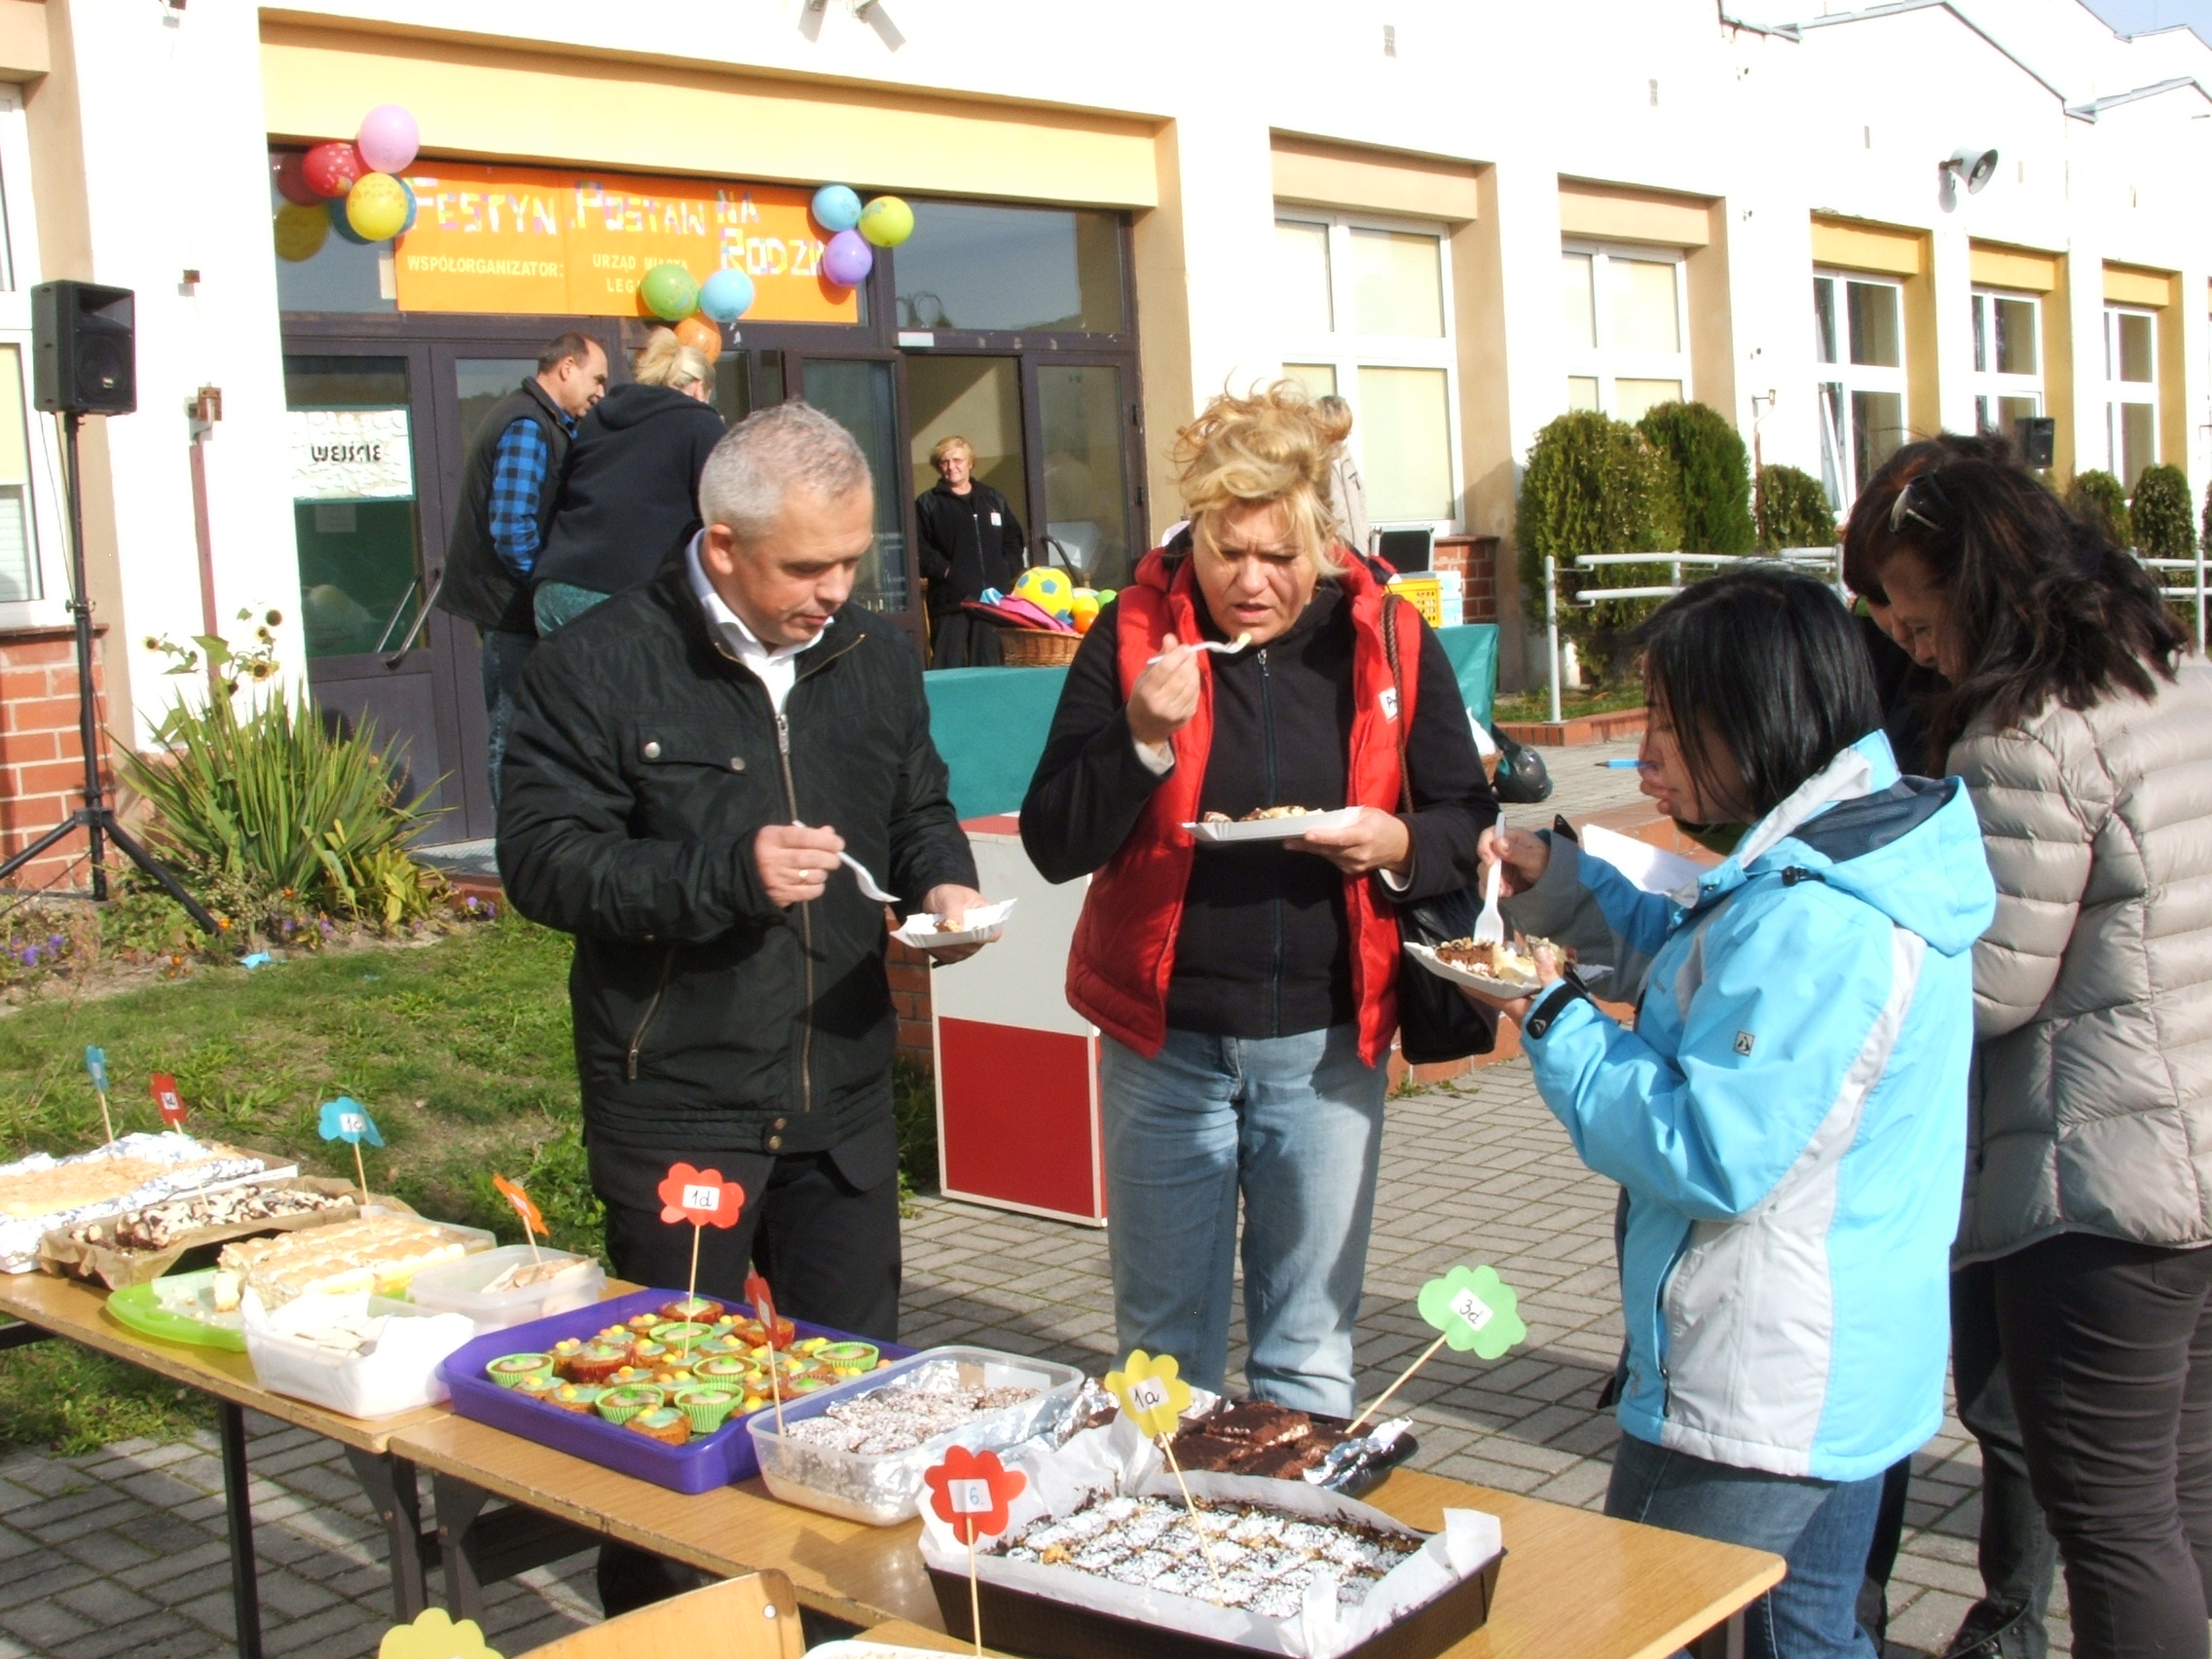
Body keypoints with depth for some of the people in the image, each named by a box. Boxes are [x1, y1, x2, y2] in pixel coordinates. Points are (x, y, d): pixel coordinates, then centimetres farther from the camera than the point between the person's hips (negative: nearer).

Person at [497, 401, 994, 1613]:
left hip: (843, 1103, 5)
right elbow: (541, 860, -15)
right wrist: (726, 872, -25)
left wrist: (941, 880, -3)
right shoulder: (597, 668, -11)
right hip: (674, 1113, -5)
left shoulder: (873, 655, 6)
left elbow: (917, 807, 19)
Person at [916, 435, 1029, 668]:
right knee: (949, 666, -9)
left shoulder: (994, 500, 18)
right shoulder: (927, 504, 5)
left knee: (987, 665, 7)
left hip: (992, 597, 4)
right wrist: (944, 571, -15)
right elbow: (919, 548, -4)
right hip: (950, 600, -4)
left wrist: (1008, 570, 3)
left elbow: (1015, 540, 19)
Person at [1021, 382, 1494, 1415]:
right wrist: (1143, 743, -24)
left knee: (1311, 1343, 13)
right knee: (1163, 1337, 13)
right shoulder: (1136, 632, -5)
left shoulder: (1389, 642, -2)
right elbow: (1052, 845, -8)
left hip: (1326, 1041, 1)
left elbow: (1470, 823, 5)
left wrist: (1399, 845, -17)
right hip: (1166, 1038, 0)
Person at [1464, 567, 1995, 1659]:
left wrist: (1555, 1024, -15)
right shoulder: (1867, 855, 6)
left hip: (1755, 1406, -10)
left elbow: (1712, 1158, -27)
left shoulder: (1812, 922, -27)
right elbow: (1720, 975, 21)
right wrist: (1568, 878, 12)